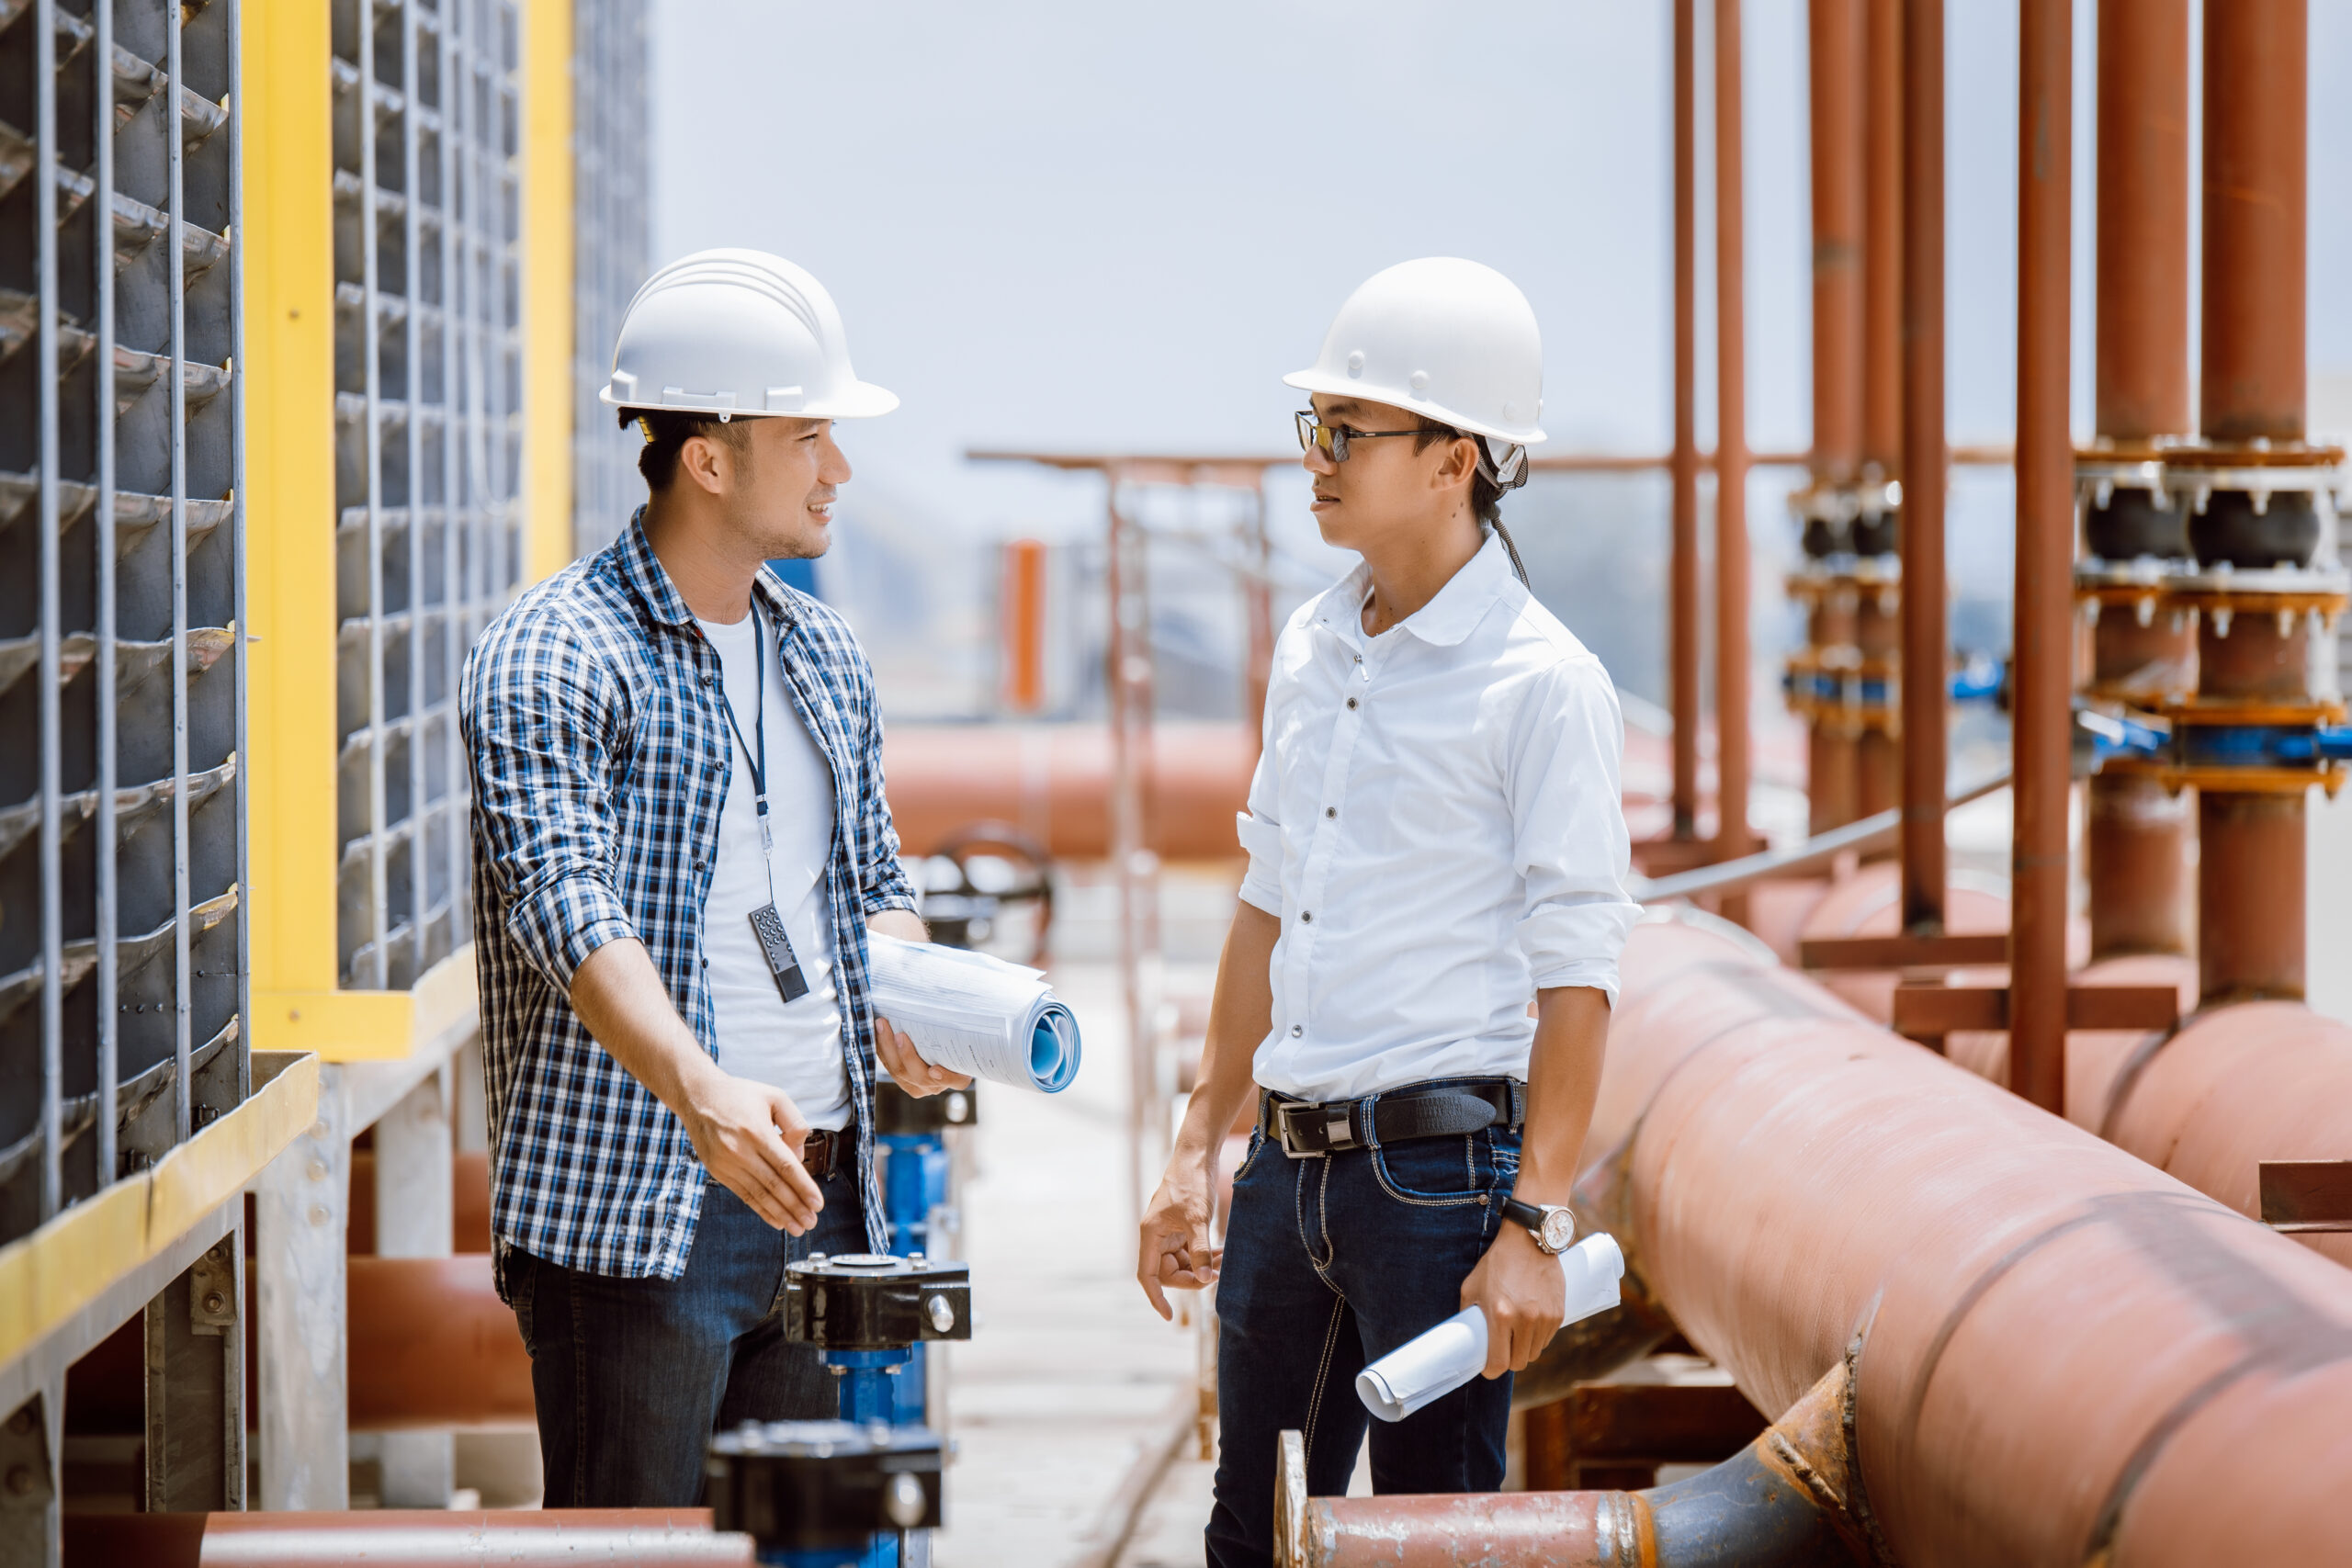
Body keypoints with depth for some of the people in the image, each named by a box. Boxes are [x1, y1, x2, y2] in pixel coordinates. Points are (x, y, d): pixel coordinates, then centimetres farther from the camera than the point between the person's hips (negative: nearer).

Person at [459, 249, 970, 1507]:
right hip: (631, 1207, -7)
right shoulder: (554, 657, -10)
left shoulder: (825, 658, 15)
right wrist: (701, 1091, -39)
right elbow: (565, 900, -24)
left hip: (818, 1192, 7)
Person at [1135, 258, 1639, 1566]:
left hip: (1443, 1163, -7)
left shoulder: (1541, 683, -11)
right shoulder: (1312, 653, 11)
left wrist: (1536, 1225, -17)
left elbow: (1576, 977, -13)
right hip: (1293, 1163, 7)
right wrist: (1200, 1149, 18)